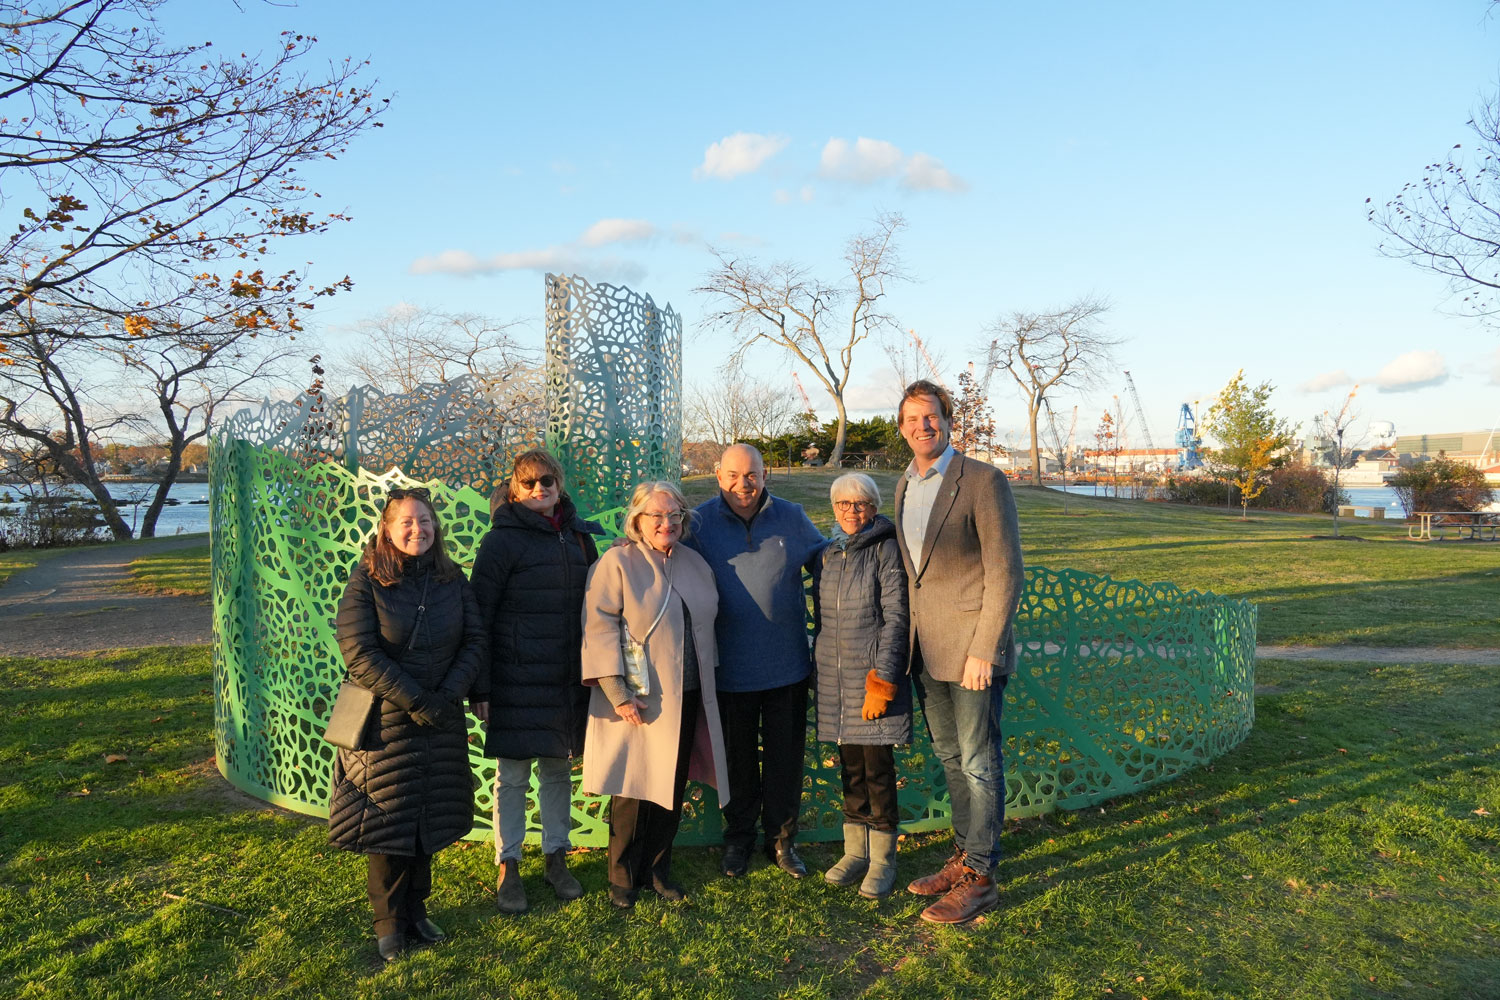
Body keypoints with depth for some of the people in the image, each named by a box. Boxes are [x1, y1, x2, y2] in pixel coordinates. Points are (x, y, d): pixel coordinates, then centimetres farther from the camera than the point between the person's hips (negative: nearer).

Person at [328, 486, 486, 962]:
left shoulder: (452, 579, 3)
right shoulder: (366, 582, -9)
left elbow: (475, 641, 2)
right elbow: (360, 655, -15)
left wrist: (447, 695, -12)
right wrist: (415, 701, -18)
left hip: (441, 719, 4)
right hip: (386, 721, -3)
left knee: (429, 819, 11)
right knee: (388, 821, 6)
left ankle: (416, 910, 28)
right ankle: (390, 923, 22)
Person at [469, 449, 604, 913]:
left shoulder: (579, 536, 8)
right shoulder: (501, 540, -7)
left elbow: (594, 606, 14)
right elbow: (480, 614, -8)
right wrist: (480, 686, -11)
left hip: (568, 679, 5)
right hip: (517, 678, -4)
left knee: (559, 768, 14)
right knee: (513, 774, 5)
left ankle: (556, 857, 29)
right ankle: (508, 867, 19)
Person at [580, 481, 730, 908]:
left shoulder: (695, 563, 12)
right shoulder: (616, 562, -7)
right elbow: (600, 628, -13)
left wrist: (707, 682, 19)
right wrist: (617, 693, -18)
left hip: (687, 699, 6)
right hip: (638, 700, -5)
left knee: (672, 790, 12)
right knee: (634, 789, 2)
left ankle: (657, 870, 28)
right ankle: (623, 877, 19)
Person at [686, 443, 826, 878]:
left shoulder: (791, 518, -1)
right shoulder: (701, 522, -5)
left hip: (787, 666, 1)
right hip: (730, 667, -1)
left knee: (785, 757, 12)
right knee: (738, 758, 15)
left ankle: (782, 839, 30)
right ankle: (738, 838, 34)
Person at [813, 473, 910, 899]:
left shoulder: (886, 549, -7)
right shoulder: (829, 553, 11)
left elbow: (895, 618, -11)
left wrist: (881, 681, -15)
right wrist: (817, 666, 16)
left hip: (874, 673, -5)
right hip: (834, 676, 5)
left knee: (878, 766, 1)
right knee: (850, 764, 13)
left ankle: (883, 859, 14)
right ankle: (856, 851, 25)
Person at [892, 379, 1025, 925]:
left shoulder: (983, 480, -12)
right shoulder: (904, 486, 11)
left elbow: (1005, 572, -14)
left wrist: (984, 651, -18)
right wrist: (908, 644, 14)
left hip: (972, 646, -7)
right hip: (925, 650, 7)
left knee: (978, 762, 2)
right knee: (950, 757, 17)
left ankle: (978, 877, 14)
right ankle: (964, 856, 31)